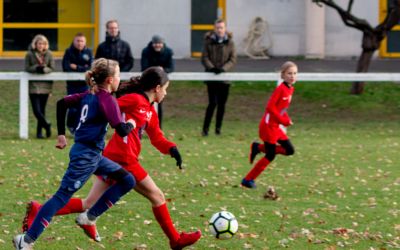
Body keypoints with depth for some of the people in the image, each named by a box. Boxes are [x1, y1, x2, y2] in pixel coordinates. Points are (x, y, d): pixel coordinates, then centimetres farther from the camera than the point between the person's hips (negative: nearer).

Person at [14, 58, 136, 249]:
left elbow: (62, 103, 19)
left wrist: (61, 134, 22)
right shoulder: (108, 101, -16)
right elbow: (121, 130, -25)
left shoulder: (89, 96, 10)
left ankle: (88, 218, 12)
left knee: (127, 181, 11)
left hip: (93, 155, 9)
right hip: (85, 156, -9)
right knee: (62, 196, -7)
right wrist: (131, 124, -2)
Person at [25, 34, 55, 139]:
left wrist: (44, 69, -20)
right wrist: (37, 68, -21)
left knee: (42, 110, 8)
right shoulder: (30, 54, -1)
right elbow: (27, 68, -4)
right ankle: (47, 125, 8)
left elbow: (52, 68, 0)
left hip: (45, 86, 1)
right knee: (37, 110, -11)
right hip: (33, 86, -1)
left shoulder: (49, 54, 2)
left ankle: (39, 132, 17)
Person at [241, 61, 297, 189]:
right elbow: (270, 107, -24)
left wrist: (286, 119, 2)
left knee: (290, 150, 7)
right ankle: (248, 180, 8)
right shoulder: (280, 89, -19)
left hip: (277, 126, 9)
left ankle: (258, 147, 15)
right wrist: (283, 120, -22)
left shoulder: (290, 89, 8)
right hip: (269, 125, -9)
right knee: (270, 156, -3)